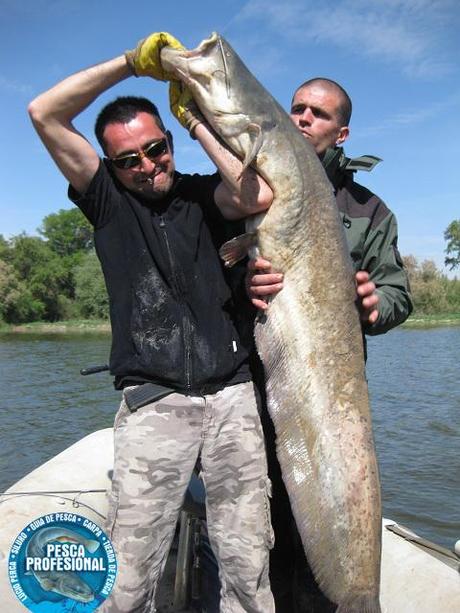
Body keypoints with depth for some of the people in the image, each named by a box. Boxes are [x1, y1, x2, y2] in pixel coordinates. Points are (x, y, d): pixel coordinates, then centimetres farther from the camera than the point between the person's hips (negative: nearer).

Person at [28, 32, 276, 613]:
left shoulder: (203, 193, 12)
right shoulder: (106, 199, 11)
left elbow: (259, 196, -10)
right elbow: (43, 114, 2)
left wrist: (195, 119, 1)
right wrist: (132, 61, 2)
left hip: (232, 396, 1)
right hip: (152, 405, -1)